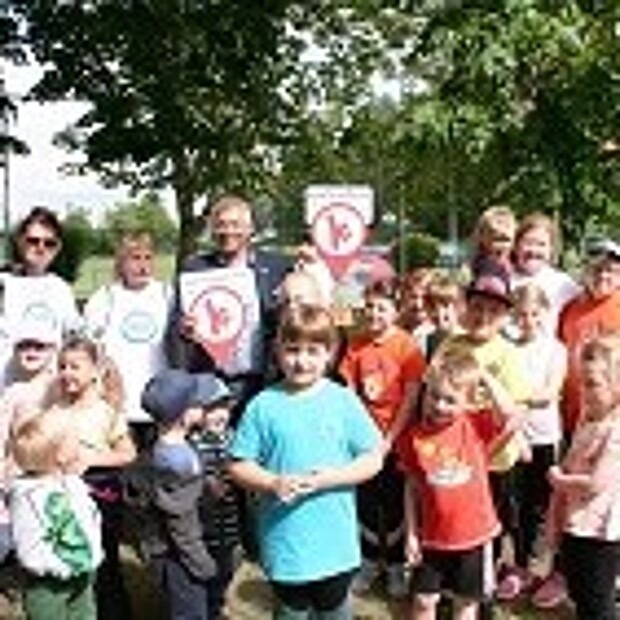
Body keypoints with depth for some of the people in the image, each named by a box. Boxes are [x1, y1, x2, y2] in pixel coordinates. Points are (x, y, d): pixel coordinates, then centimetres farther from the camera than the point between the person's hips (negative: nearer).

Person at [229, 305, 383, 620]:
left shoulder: (344, 401, -4)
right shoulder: (263, 405, -5)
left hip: (336, 544, 0)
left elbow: (373, 460, -3)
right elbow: (238, 465, -2)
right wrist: (273, 483, -19)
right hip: (285, 542, 0)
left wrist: (330, 478, -17)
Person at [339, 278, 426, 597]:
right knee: (366, 501, 11)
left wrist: (390, 438, -12)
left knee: (394, 502, 8)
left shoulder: (407, 346, -11)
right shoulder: (357, 345, -1)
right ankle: (370, 562, 28)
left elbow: (410, 399, -11)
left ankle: (395, 565, 23)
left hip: (394, 436, -3)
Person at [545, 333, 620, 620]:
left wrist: (558, 480, -9)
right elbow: (567, 468, 10)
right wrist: (554, 518, 10)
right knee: (580, 595, 21)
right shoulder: (588, 419, 5)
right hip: (574, 525, 9)